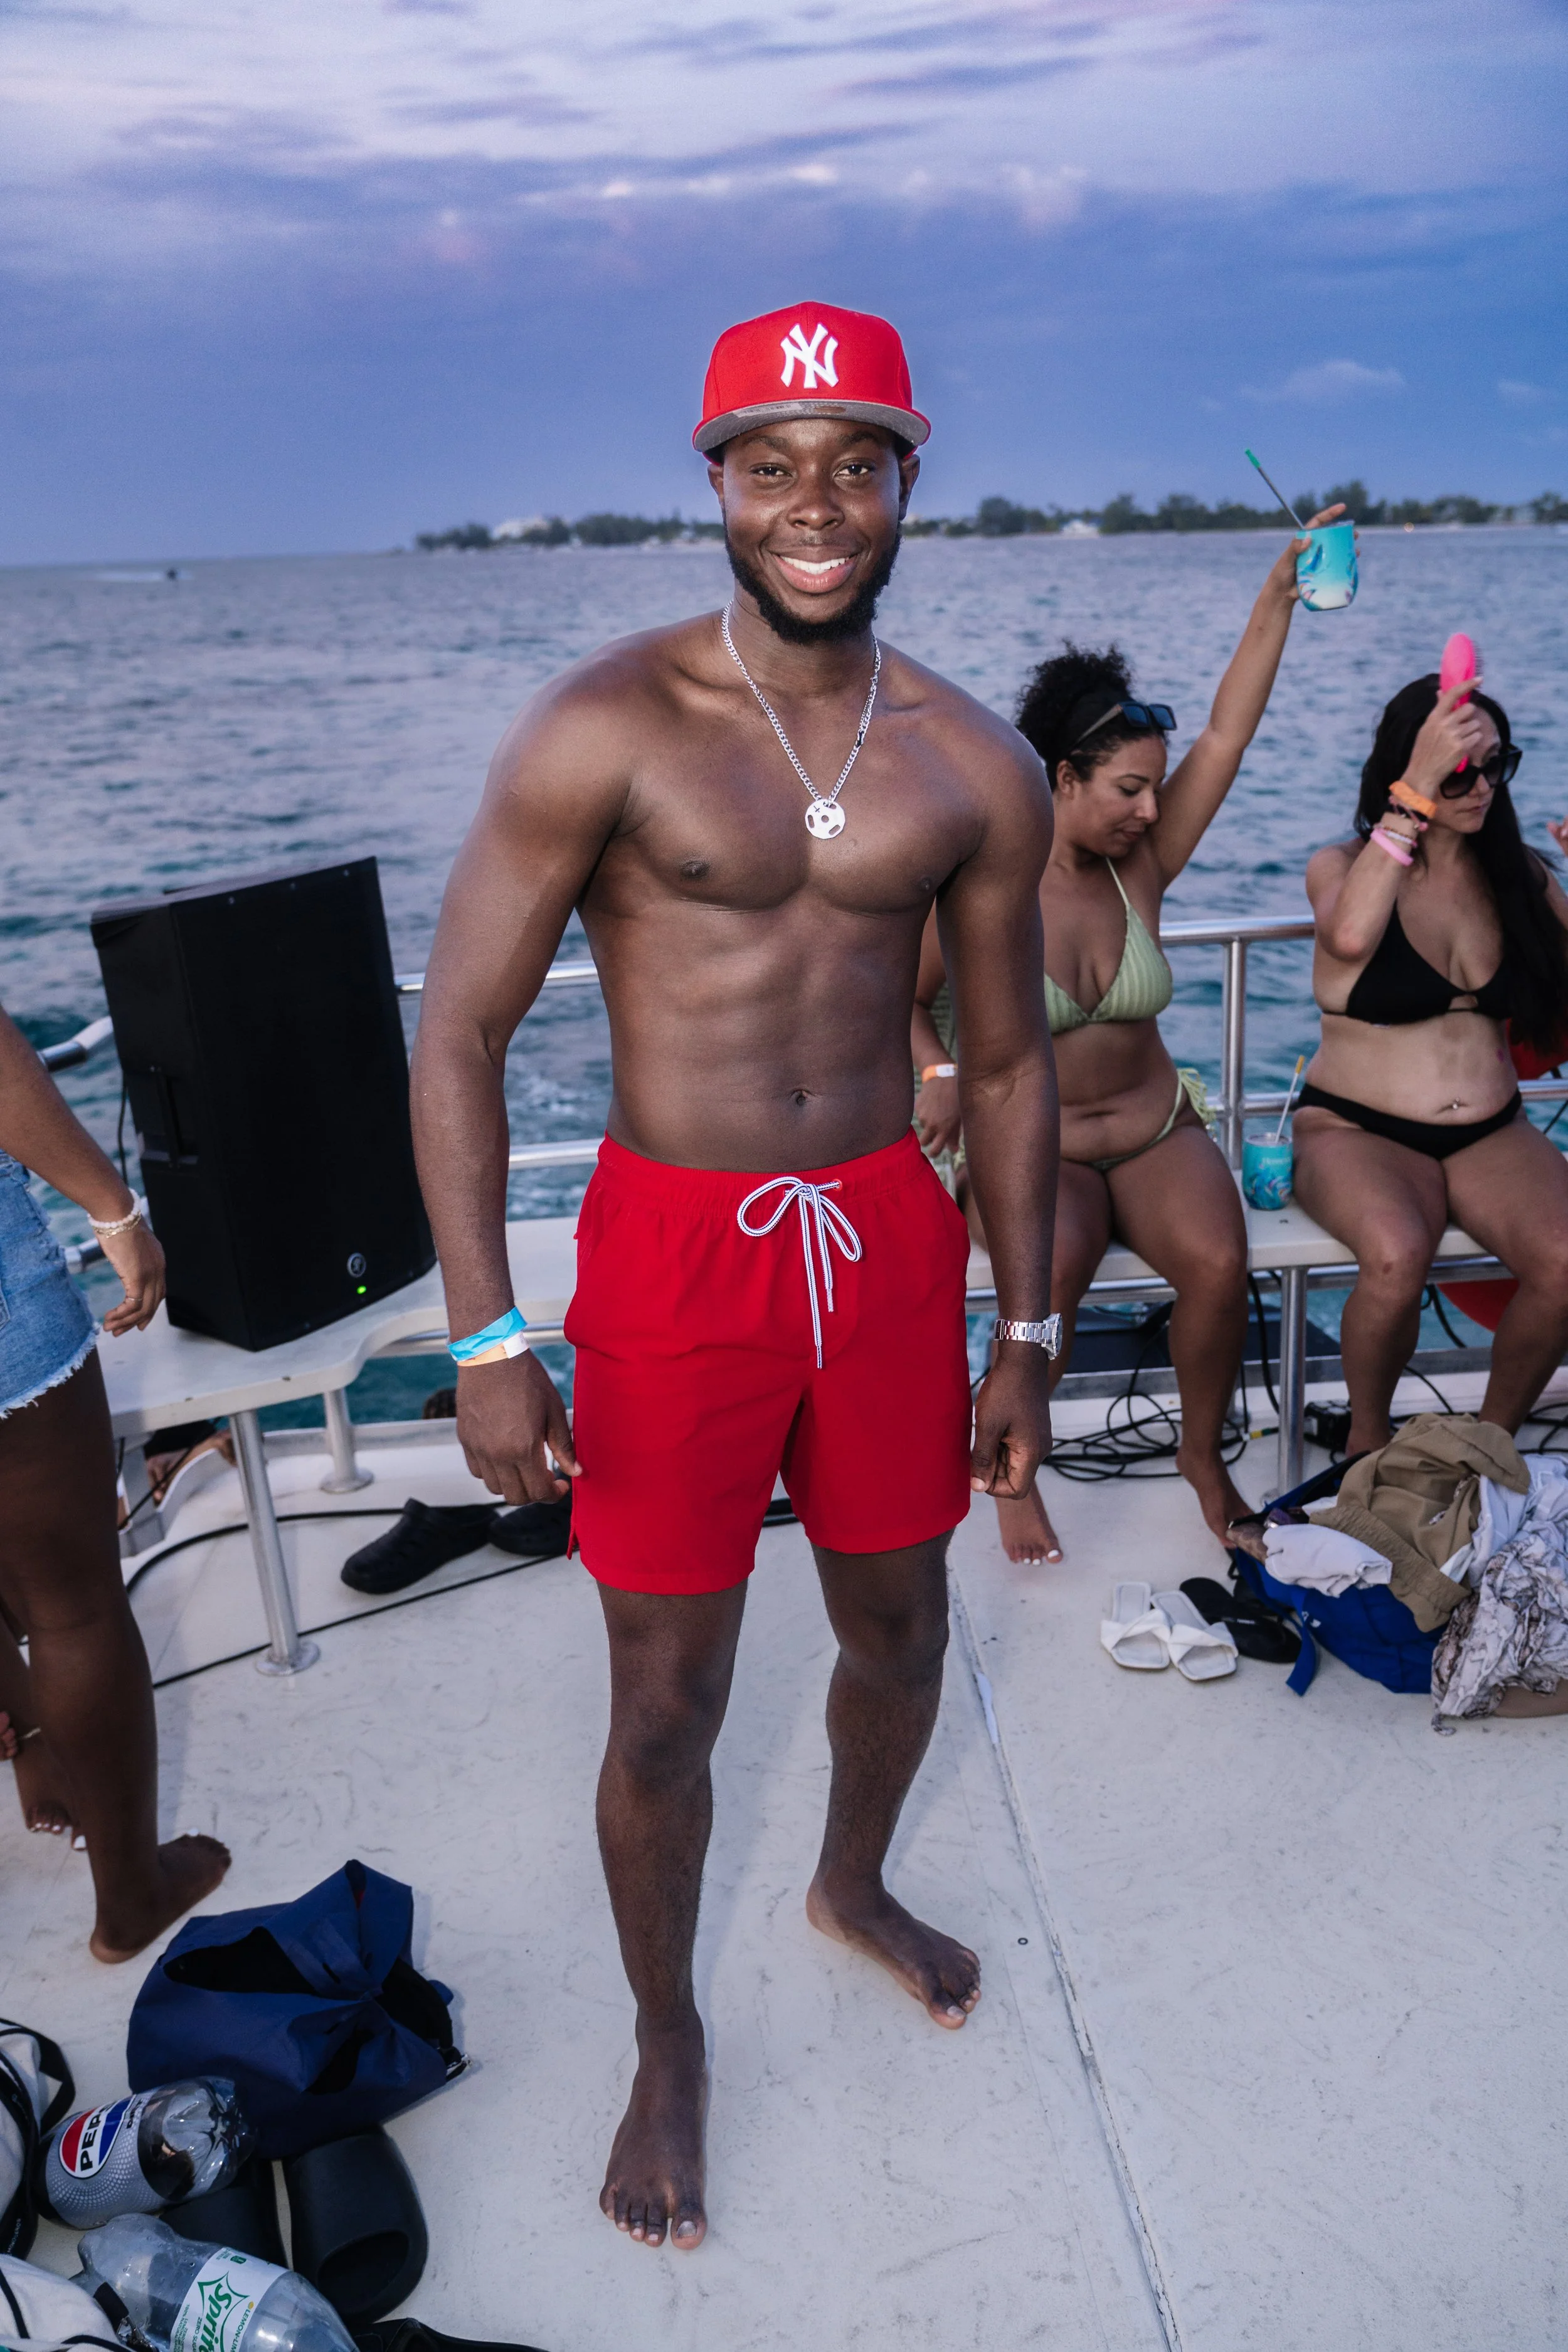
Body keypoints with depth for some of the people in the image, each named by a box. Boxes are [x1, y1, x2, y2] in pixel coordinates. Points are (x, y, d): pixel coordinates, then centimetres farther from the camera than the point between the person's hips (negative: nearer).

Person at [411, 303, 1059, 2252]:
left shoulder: (976, 769, 1)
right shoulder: (605, 733, -11)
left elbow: (1006, 1064, 8)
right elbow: (459, 1030, -10)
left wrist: (1025, 1336, 10)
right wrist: (486, 1341, -15)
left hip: (889, 1237, 4)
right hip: (677, 1254, -4)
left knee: (899, 1622, 21)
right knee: (666, 1705, 8)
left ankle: (854, 1885, 54)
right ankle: (668, 2044, 37)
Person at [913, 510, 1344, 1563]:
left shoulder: (1140, 868, 3)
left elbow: (1228, 733, -1)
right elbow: (905, 1002, 0)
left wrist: (1280, 595, -6)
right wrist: (943, 1073, -20)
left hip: (1156, 1129, 4)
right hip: (1027, 1146, -4)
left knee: (1219, 1260, -25)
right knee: (1057, 1267, -35)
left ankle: (1204, 1453, 2)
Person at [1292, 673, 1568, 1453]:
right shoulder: (1344, 865, 1)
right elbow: (1351, 935, -27)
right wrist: (1416, 794, -26)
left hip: (1492, 1133, 3)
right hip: (1357, 1130, -3)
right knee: (1398, 1254, -35)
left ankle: (1494, 1435, 0)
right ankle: (1368, 1436, -6)